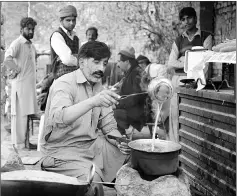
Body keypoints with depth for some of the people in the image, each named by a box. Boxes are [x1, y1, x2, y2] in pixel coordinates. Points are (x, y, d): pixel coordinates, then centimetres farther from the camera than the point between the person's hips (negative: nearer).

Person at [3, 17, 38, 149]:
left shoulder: (31, 45, 16)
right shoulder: (17, 43, -11)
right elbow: (7, 59, -25)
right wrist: (16, 70, -15)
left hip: (31, 83, 8)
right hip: (21, 84, -8)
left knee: (27, 113, 12)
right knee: (20, 114, -4)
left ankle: (25, 140, 20)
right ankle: (19, 143, 1)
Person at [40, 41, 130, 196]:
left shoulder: (99, 88, 10)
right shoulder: (64, 84, -13)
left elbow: (109, 126, 9)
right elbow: (59, 118, -33)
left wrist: (120, 142, -13)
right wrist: (92, 102, -47)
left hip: (92, 145, 8)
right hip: (63, 150, -7)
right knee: (92, 183, -30)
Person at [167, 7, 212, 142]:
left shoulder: (206, 37, 7)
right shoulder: (179, 41, 17)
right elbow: (171, 63, 6)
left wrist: (183, 59, -1)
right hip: (179, 79, 4)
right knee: (176, 114, 0)